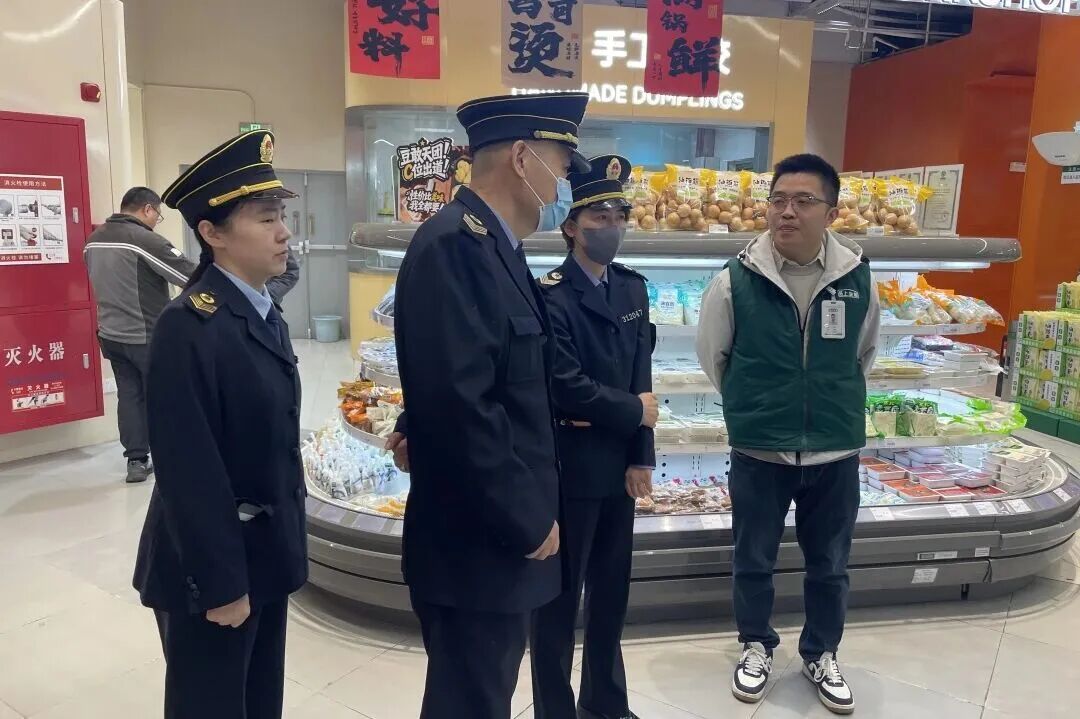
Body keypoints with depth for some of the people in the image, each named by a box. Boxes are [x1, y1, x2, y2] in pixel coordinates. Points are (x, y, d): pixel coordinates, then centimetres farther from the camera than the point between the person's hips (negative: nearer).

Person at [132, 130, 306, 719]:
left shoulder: (266, 315, 5)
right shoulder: (188, 328, -22)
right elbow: (188, 472, -23)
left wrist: (283, 547, 14)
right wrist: (220, 583, -18)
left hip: (264, 555, 8)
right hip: (212, 566, -8)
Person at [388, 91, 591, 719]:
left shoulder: (497, 246, 10)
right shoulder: (455, 244, -20)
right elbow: (459, 402, -27)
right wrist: (528, 521, -18)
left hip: (503, 533, 9)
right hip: (479, 543, -9)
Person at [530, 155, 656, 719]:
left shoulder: (633, 289, 8)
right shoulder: (551, 296, -13)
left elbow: (641, 377, 6)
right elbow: (566, 387, -20)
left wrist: (641, 457, 0)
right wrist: (636, 413, -8)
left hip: (619, 466, 7)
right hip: (570, 468, -6)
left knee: (611, 593, 18)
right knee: (559, 597, 8)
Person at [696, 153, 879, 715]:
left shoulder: (858, 278, -6)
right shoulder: (737, 280, -12)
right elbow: (712, 355, 3)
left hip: (836, 451, 2)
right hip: (758, 451, -1)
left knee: (829, 565, 17)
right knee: (754, 560, 15)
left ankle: (821, 655, 40)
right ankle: (757, 647, 39)